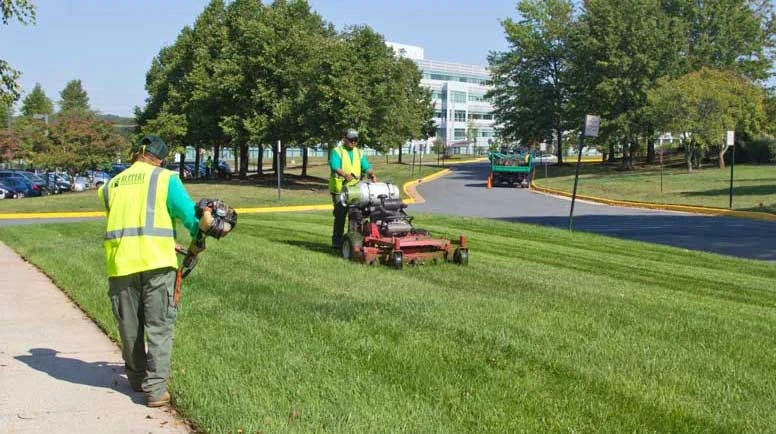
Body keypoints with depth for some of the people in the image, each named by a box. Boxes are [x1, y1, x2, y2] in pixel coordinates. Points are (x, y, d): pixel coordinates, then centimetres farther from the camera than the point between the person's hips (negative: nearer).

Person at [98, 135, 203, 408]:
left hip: (121, 263, 4)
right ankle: (156, 389, -1)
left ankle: (137, 379, 32)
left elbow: (120, 221, 18)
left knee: (129, 327, 16)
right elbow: (190, 214, -3)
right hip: (157, 262, -3)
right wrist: (197, 242, 16)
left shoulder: (111, 186, 14)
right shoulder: (165, 179, 2)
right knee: (159, 327, 3)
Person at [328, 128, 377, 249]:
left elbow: (366, 166, 5)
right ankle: (336, 242, 2)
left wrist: (372, 174, -18)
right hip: (339, 190, -5)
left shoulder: (359, 153, 17)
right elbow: (335, 166, -18)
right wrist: (345, 175, -37)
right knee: (340, 217, -5)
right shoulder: (337, 151, -1)